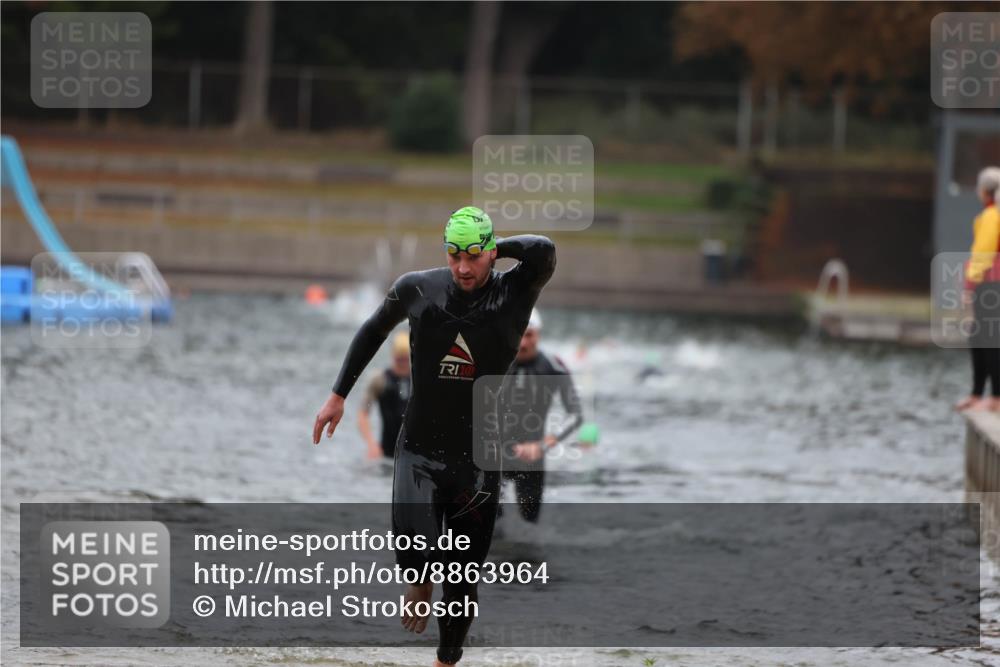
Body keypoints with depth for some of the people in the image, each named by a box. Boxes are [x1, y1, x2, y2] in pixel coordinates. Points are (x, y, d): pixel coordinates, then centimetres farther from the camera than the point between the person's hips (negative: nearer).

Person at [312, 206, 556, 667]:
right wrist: (339, 395, 18)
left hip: (479, 460, 0)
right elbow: (374, 331, 17)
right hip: (419, 451, 0)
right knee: (413, 551, -23)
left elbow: (544, 252, -29)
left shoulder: (514, 294, -8)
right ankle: (422, 583, 13)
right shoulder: (417, 289, -2)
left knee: (463, 580, 4)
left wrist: (496, 249, -11)